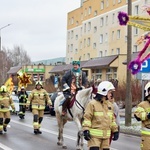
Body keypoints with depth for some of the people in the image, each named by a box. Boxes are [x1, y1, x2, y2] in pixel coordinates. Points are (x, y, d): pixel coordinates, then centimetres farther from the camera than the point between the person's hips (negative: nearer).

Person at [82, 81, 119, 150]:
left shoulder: (110, 105, 12)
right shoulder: (92, 104, -9)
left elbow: (112, 119, 19)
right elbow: (87, 118, -11)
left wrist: (115, 131, 16)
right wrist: (86, 130, -19)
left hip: (106, 136, 7)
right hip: (95, 135, -7)